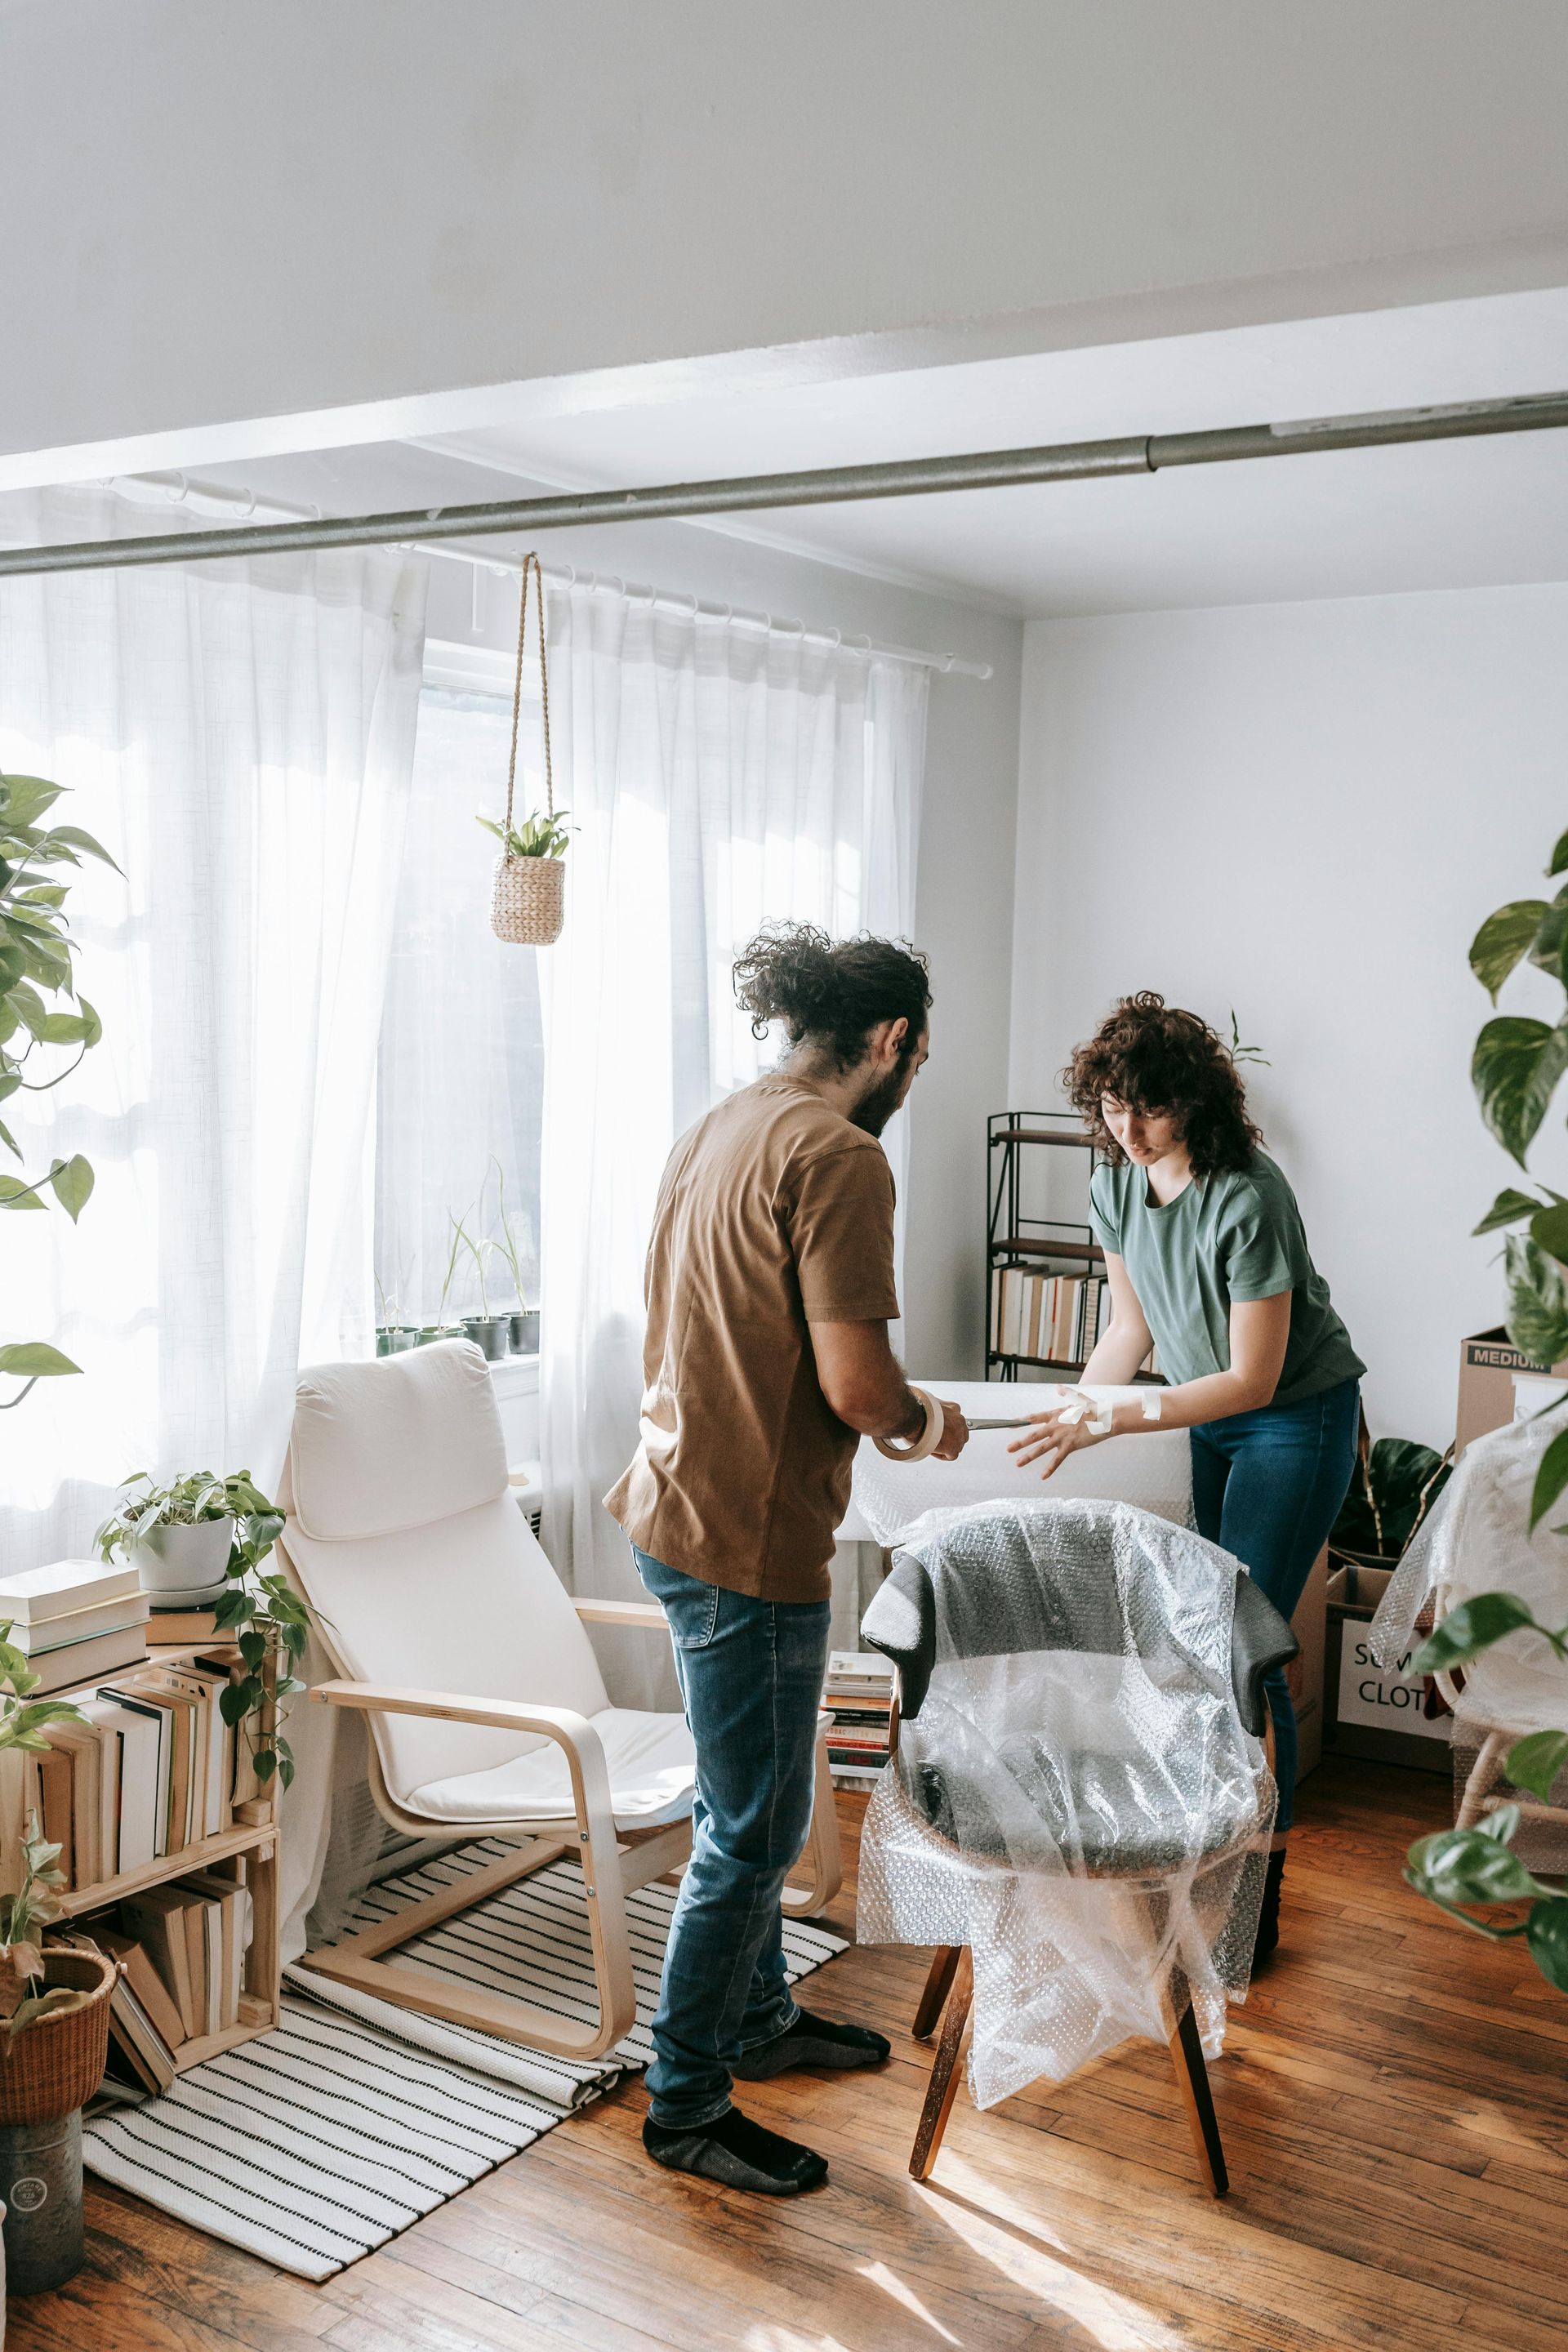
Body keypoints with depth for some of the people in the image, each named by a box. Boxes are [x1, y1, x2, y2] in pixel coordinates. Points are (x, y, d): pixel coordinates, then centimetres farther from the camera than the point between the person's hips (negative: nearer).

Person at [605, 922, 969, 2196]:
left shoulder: (719, 1129, 10)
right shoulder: (839, 1155, -19)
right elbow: (856, 1384, -25)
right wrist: (926, 1418, -2)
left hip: (679, 1503, 10)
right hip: (748, 1534, -10)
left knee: (747, 1800, 24)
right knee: (754, 1829, 5)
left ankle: (759, 2017, 42)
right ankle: (686, 2107, 20)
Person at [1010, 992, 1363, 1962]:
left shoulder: (1246, 1197, -29)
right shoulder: (1116, 1181, -7)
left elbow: (1252, 1379, -26)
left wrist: (1113, 1422, -30)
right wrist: (1067, 1416, 3)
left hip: (1295, 1418, -7)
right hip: (1200, 1413, 7)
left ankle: (1257, 1899, 4)